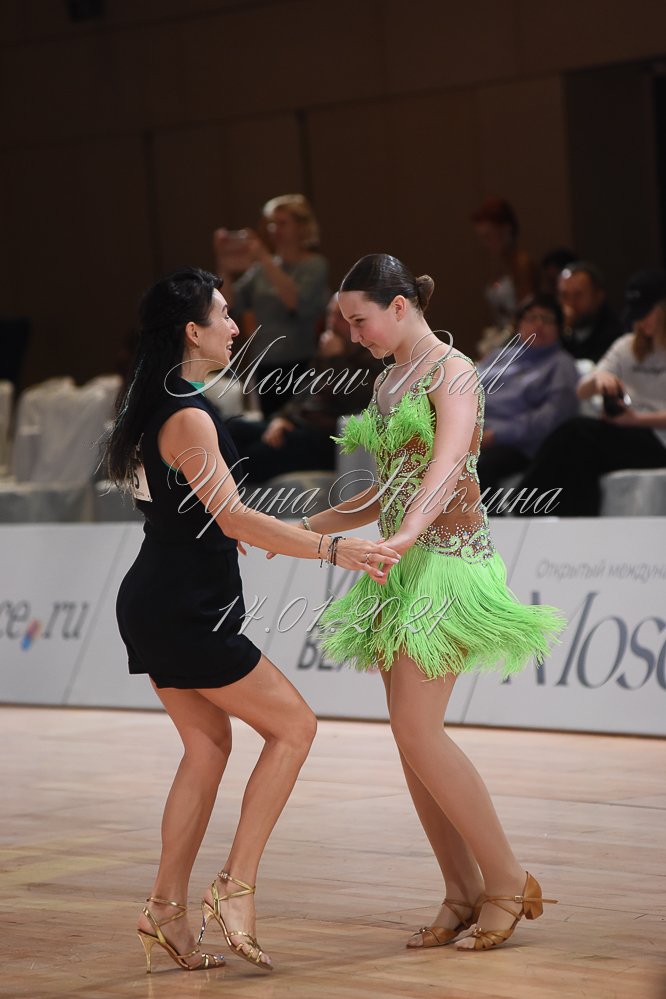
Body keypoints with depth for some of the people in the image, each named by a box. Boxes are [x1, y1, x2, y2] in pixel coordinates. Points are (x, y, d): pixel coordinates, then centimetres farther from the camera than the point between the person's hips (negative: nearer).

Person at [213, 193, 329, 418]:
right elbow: (230, 307, 3)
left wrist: (265, 259, -22)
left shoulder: (314, 266, -3)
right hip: (266, 369, 5)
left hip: (301, 368, -5)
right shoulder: (260, 268, 10)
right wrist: (224, 268, -10)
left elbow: (298, 302, -21)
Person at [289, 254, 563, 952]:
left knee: (417, 729, -15)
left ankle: (507, 880, -6)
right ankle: (464, 893, 8)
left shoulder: (452, 371, -8)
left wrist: (408, 532, -41)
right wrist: (307, 528, 19)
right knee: (411, 735, 3)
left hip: (448, 554, -9)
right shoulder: (387, 383, 17)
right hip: (399, 566, 9)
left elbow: (446, 465, -25)